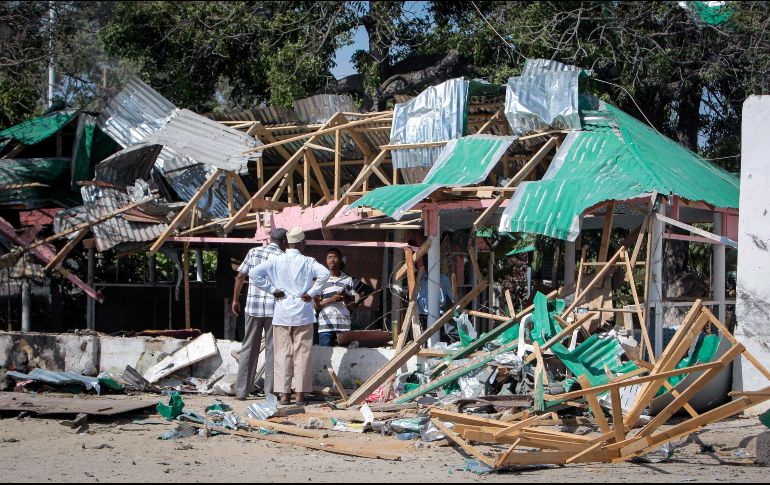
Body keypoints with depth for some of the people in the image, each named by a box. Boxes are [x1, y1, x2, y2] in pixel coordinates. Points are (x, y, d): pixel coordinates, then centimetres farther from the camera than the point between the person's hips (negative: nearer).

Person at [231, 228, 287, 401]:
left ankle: (241, 391, 9)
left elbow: (240, 277, 5)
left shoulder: (253, 252, 7)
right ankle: (270, 391, 6)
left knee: (249, 349, 9)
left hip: (253, 308, 3)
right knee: (272, 350, 5)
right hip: (275, 308, -3)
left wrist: (235, 299, 14)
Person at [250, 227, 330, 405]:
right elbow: (324, 273, -20)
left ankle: (284, 394, 4)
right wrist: (311, 292, -10)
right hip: (303, 312, -1)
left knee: (283, 353, 5)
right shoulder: (307, 262, -4)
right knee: (302, 354, 4)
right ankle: (300, 395, 4)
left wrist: (272, 289, -2)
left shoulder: (276, 261, 1)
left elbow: (254, 273, -8)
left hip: (282, 312, 1)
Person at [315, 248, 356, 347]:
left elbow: (352, 300, 17)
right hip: (326, 323, -1)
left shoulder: (348, 280, 10)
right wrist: (331, 300, -14)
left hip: (344, 324, 1)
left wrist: (345, 297, -5)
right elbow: (317, 304, 3)